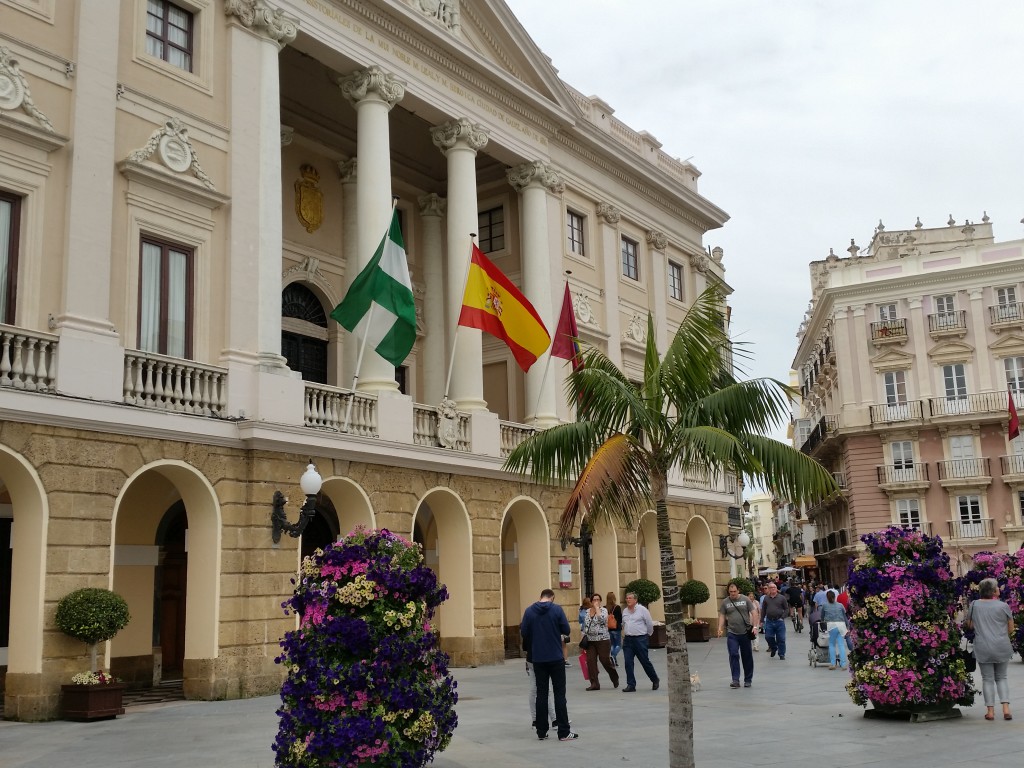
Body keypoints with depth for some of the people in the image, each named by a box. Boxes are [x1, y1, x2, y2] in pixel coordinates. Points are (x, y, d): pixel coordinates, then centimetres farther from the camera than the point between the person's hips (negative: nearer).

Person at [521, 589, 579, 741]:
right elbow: (566, 630, -5)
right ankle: (563, 732, 0)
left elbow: (524, 633, 0)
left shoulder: (529, 611, -1)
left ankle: (541, 731, 11)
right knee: (559, 694, 2)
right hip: (556, 658, -2)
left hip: (538, 659, 2)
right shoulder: (557, 609, -7)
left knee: (541, 694, 9)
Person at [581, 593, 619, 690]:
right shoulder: (587, 612, 11)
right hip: (590, 640, 5)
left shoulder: (603, 610, -3)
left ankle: (615, 678, 24)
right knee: (590, 661, -4)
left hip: (602, 640, -5)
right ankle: (594, 684, 1)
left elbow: (602, 619, -24)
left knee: (605, 660, -1)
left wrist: (597, 607, -16)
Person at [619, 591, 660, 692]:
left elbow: (650, 624, -1)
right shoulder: (625, 611, 10)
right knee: (628, 663, -2)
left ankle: (655, 680, 24)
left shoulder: (642, 610, -6)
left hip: (640, 639, -5)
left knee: (645, 662, 3)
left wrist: (648, 634, 9)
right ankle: (631, 685, 2)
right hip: (627, 640, 5)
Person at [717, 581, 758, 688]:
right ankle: (735, 680, -9)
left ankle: (748, 680, 20)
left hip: (745, 633, 0)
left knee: (747, 657, 8)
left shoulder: (746, 600, 0)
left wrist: (755, 626, -10)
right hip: (732, 634, 0)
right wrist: (720, 629, -7)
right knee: (733, 655, -11)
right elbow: (722, 616, 6)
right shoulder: (725, 602, 4)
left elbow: (754, 613, 0)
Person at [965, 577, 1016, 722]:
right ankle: (1006, 708, 2)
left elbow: (969, 625, 7)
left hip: (983, 649, 0)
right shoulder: (1003, 606, -5)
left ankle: (990, 711, 4)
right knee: (1001, 678, 13)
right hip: (1002, 648, 0)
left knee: (988, 679, 7)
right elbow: (1011, 629, 1)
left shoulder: (974, 605, -1)